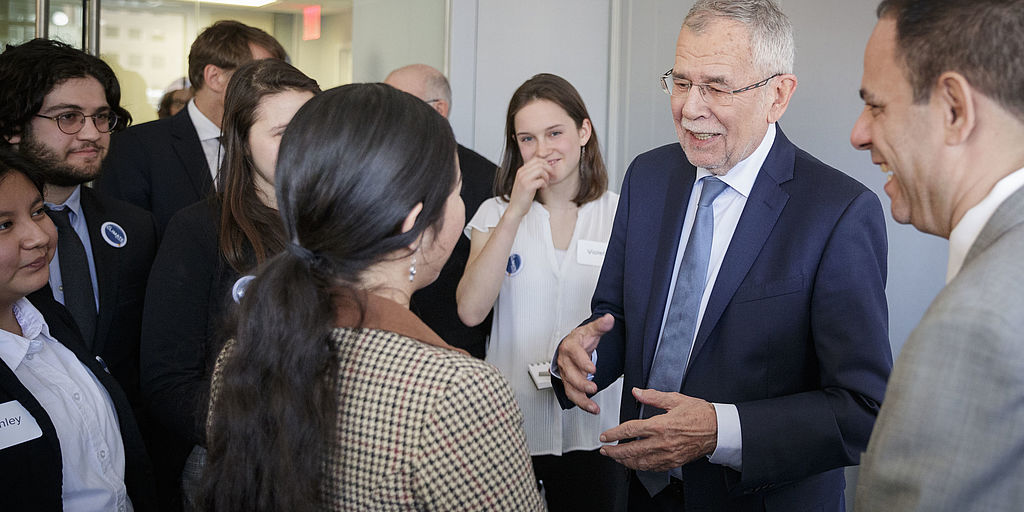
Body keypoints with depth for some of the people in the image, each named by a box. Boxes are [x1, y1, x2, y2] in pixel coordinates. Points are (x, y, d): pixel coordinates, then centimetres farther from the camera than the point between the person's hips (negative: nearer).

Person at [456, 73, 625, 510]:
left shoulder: (621, 214, 0)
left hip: (594, 425, 0)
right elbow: (471, 311, -13)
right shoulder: (495, 214, 2)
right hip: (511, 421, 0)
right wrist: (515, 213, -16)